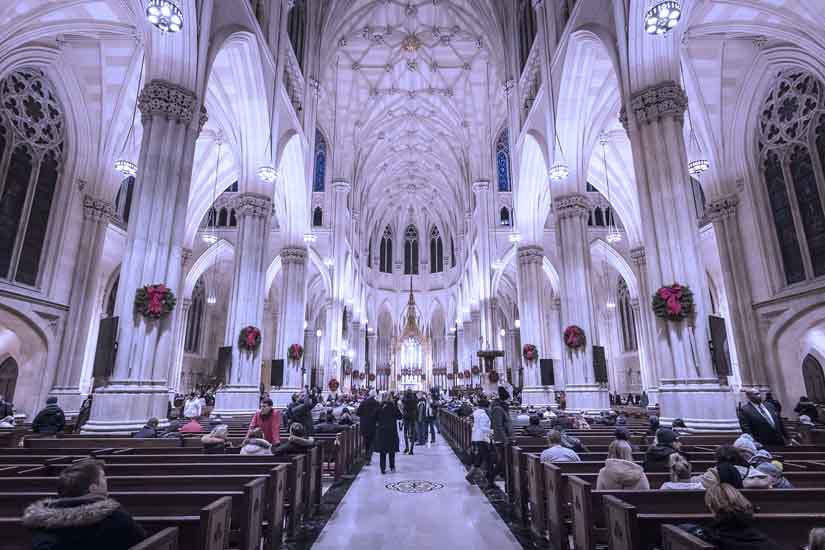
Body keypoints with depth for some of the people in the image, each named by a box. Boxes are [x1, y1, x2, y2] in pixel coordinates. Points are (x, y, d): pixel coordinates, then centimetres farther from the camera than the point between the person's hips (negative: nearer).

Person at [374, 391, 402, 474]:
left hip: (381, 430, 1)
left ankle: (383, 468, 8)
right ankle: (392, 467, 18)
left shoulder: (379, 407, -6)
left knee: (382, 451, 8)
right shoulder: (393, 406, -8)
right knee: (392, 450, 14)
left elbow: (375, 418, -2)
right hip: (392, 430, 0)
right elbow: (400, 417, -1)